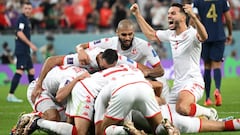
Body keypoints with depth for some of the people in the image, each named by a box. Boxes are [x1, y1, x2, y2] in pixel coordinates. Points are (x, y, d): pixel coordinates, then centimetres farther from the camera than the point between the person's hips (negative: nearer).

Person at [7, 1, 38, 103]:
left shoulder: (26, 19, 19)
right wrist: (30, 44, -21)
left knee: (31, 71, 14)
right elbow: (20, 33, -20)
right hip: (21, 51, -10)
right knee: (20, 71, -14)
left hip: (26, 51, 10)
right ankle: (10, 95, -17)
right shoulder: (21, 19, -11)